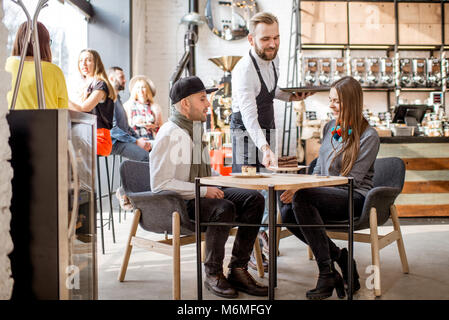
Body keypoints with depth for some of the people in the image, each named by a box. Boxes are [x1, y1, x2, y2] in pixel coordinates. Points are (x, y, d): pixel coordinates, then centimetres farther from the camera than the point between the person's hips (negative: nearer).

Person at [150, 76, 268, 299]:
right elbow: (160, 184, -22)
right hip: (177, 203, -9)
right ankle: (213, 274, -13)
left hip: (203, 193, 9)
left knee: (254, 199, -9)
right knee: (224, 208, -34)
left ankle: (238, 270, -7)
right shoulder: (169, 135, -15)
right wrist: (203, 190, -23)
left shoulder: (197, 127, 16)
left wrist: (213, 188, 5)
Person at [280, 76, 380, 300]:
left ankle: (327, 273, -22)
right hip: (328, 195, 6)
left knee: (302, 197, -32)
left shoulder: (368, 136, -7)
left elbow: (351, 181, -14)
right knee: (287, 212, -24)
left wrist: (303, 190, -20)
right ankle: (338, 256, -5)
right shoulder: (329, 128, 15)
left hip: (354, 199, -6)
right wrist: (303, 187, -4)